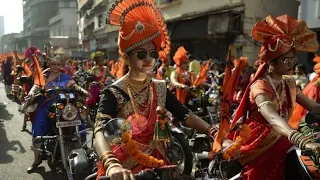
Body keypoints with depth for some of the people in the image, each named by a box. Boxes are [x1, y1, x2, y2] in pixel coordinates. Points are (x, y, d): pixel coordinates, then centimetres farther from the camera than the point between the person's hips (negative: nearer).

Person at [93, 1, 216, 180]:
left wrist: (215, 134, -23)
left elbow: (187, 115, -8)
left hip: (155, 164, 4)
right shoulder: (113, 93, -17)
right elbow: (100, 132, -31)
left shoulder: (160, 89, -2)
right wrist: (112, 165, -49)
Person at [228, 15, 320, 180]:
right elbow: (273, 119, -34)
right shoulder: (260, 86, -18)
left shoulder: (289, 83, 6)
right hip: (259, 145, -6)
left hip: (280, 139, 6)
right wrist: (304, 142, -48)